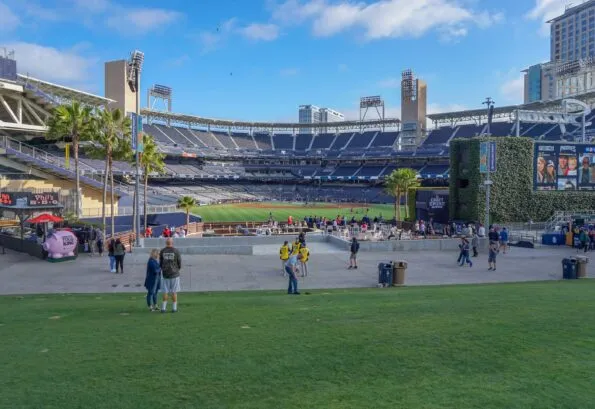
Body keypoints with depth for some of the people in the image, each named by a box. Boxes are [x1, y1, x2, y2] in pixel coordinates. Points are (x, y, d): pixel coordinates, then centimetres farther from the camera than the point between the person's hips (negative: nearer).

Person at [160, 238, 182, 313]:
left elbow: (160, 263, 3)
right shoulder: (176, 251, -8)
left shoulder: (162, 251, -1)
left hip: (165, 274, 2)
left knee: (165, 292, 9)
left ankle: (163, 308, 7)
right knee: (174, 292, 4)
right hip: (174, 274, -2)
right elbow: (179, 263, -4)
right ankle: (174, 308, 5)